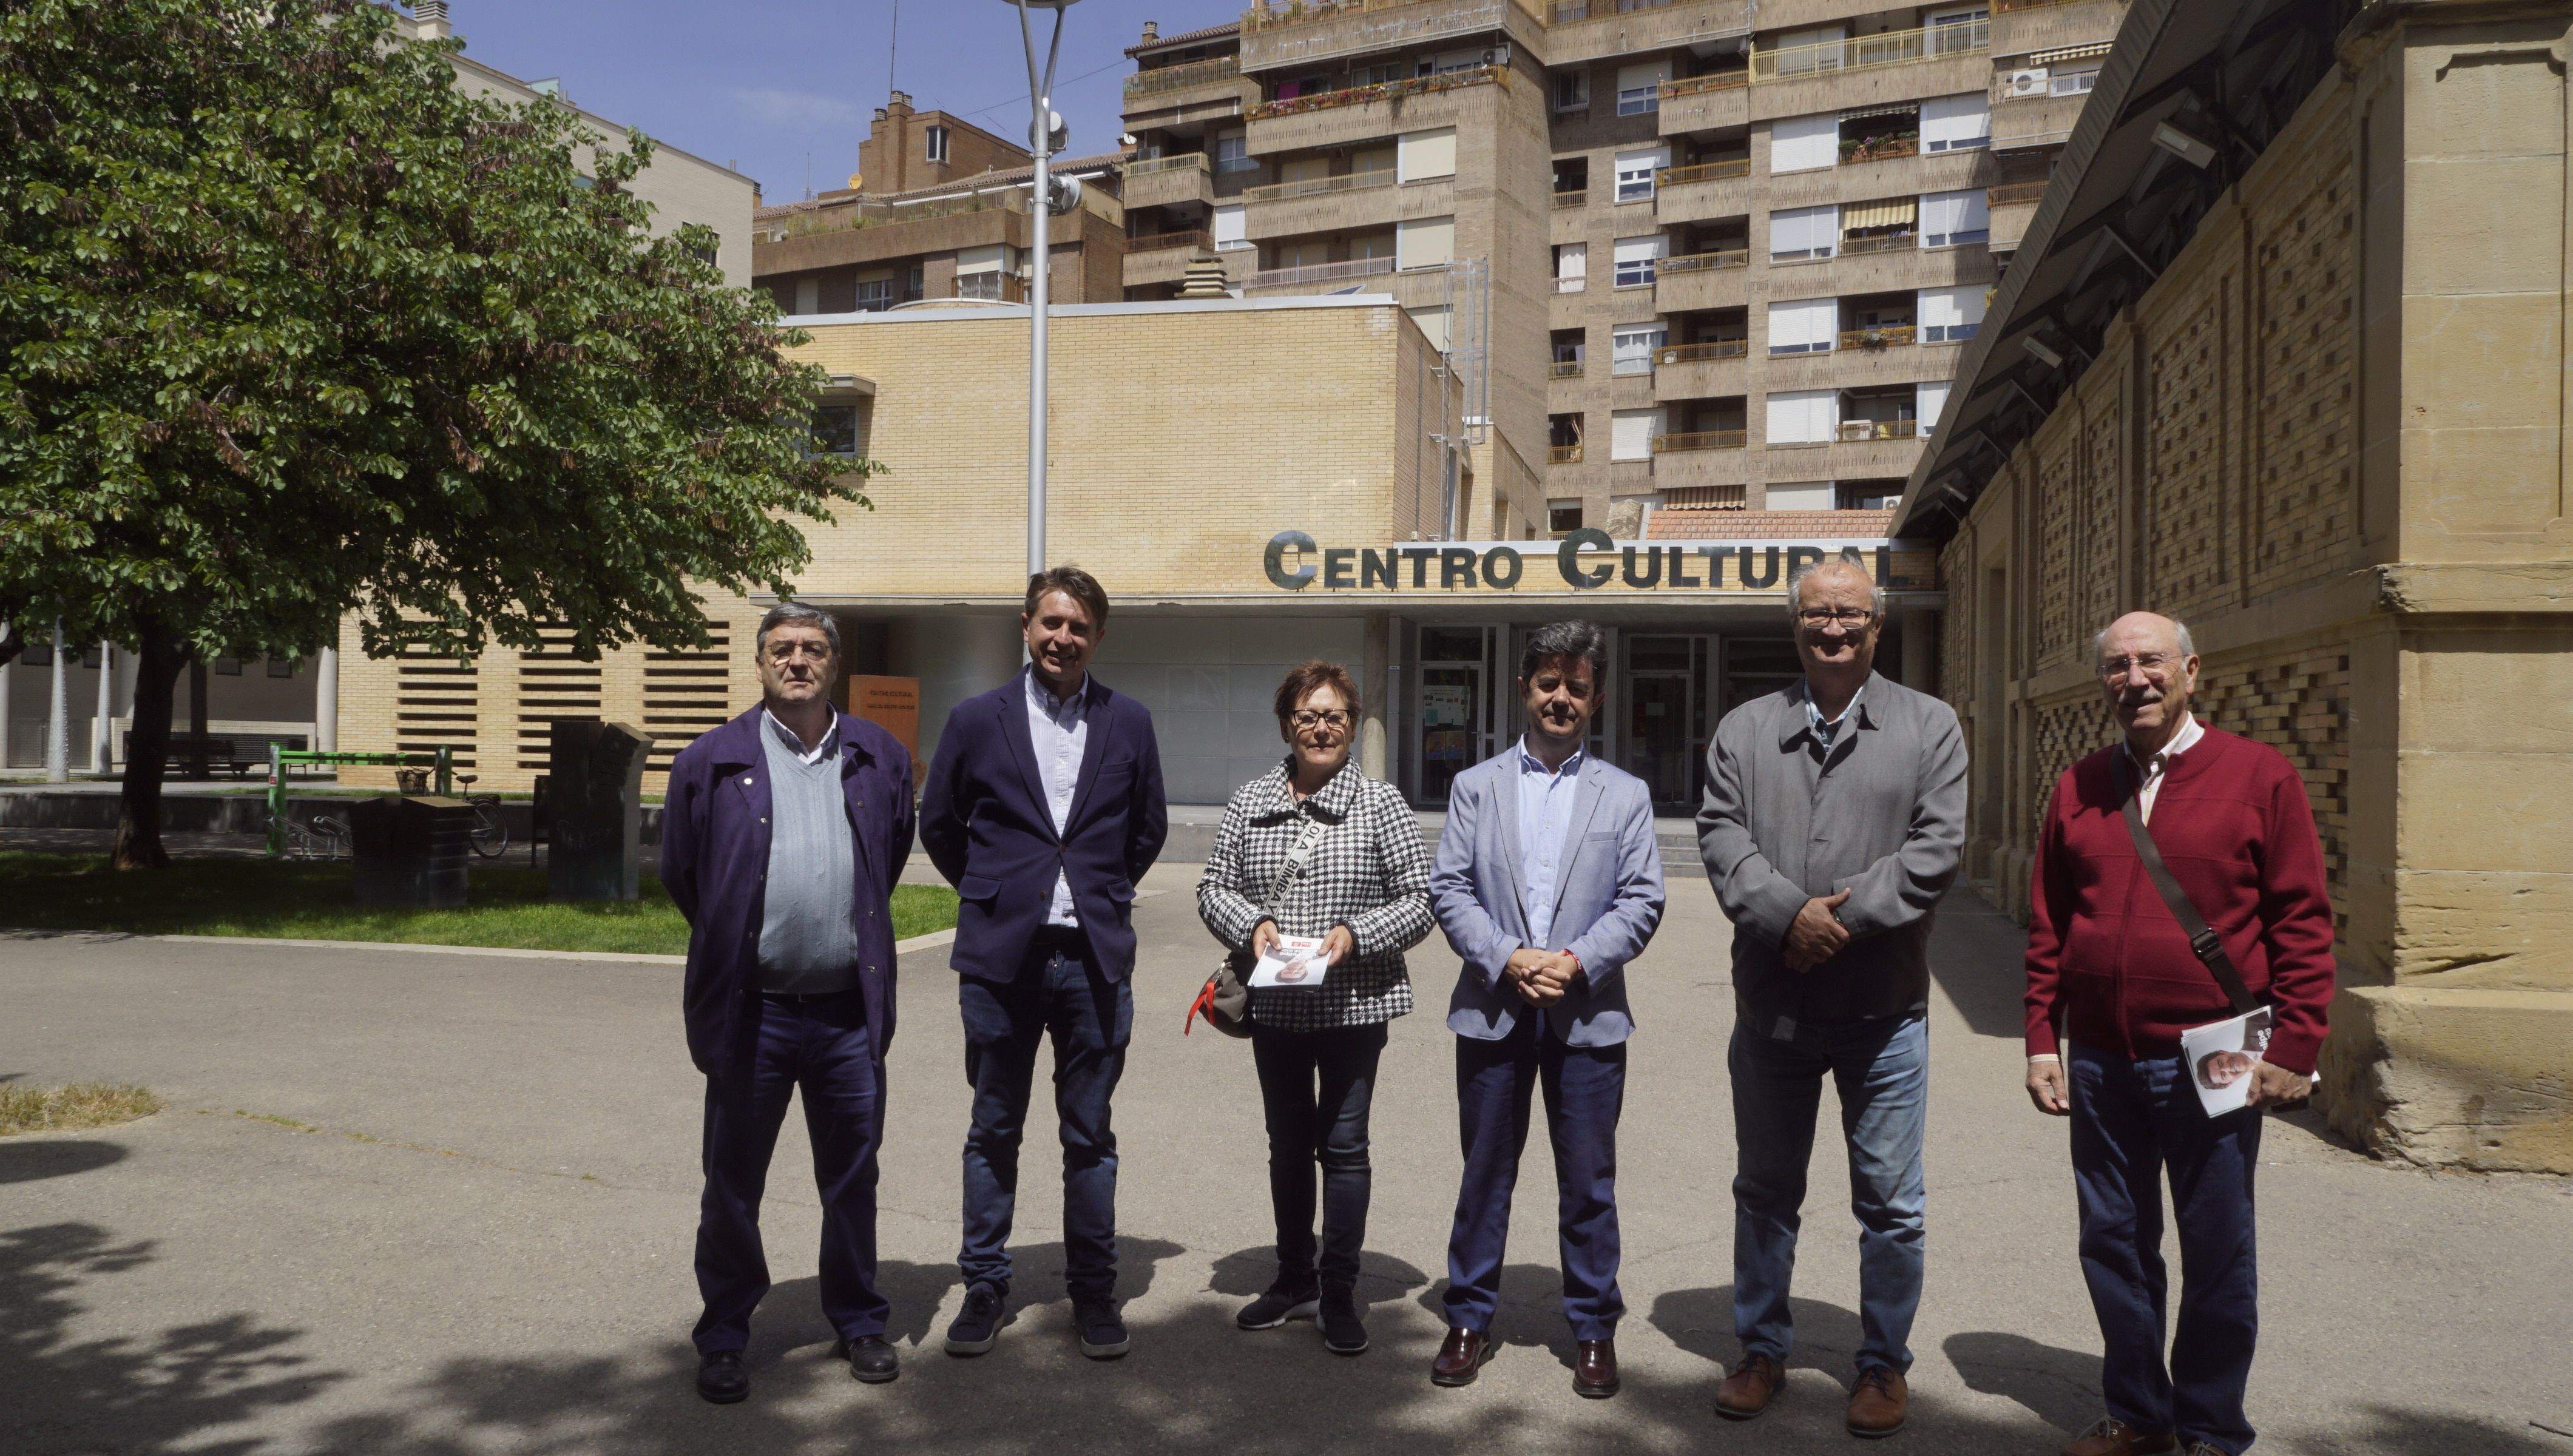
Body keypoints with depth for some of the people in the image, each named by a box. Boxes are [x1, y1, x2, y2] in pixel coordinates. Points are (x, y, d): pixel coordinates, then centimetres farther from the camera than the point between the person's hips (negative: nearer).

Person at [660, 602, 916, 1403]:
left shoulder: (880, 757, 6)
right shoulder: (711, 762, 0)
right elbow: (680, 873, 9)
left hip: (849, 1011, 2)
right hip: (752, 1011, -2)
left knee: (852, 1179, 13)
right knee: (732, 1185, 9)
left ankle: (858, 1323, 28)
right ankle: (723, 1341, 24)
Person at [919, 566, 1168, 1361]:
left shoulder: (1128, 722, 5)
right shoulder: (977, 719, 2)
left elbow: (1148, 830, 16)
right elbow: (939, 827, 12)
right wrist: (993, 894, 12)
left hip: (1094, 957, 1)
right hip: (1002, 957, 0)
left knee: (1090, 1135, 8)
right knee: (994, 1132, 9)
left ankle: (1093, 1292, 20)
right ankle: (984, 1288, 22)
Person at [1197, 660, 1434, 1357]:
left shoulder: (1380, 803, -3)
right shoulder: (1250, 802, 5)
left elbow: (1419, 898, -4)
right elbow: (1214, 886, 7)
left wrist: (1356, 934, -18)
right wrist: (1252, 925, -12)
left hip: (1353, 1005, -3)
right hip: (1275, 1006, 3)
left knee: (1343, 1145, 1)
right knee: (1287, 1142, 15)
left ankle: (1340, 1294, 14)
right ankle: (1295, 1281, 30)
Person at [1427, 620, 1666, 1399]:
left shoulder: (1625, 795, 8)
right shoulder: (1476, 786, 7)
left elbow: (1642, 899, 1)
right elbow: (1449, 888, 0)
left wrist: (1578, 960, -14)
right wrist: (1505, 957, -13)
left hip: (1587, 1013, 0)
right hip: (1493, 1009, 0)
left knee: (1588, 1181, 7)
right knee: (1485, 1173, 9)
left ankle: (1593, 1328, 21)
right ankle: (1469, 1319, 22)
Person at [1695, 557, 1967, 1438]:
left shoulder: (1928, 727, 3)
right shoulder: (1745, 729, 8)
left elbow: (1937, 844, -8)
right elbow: (1720, 835, -3)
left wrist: (1845, 917, -17)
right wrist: (1788, 913, -18)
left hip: (1884, 1008, -2)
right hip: (1770, 1005, 2)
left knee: (1890, 1202, 7)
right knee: (1764, 1190, 14)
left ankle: (1884, 1364, 25)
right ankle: (1762, 1350, 29)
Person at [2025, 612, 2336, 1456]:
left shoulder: (2260, 777, -4)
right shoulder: (2079, 790, 7)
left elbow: (2303, 921, -5)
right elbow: (2047, 928, 10)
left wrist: (2293, 1048, -10)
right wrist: (2042, 1041, 6)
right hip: (2100, 1062, 4)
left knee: (2217, 1254, 7)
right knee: (2114, 1244, 13)